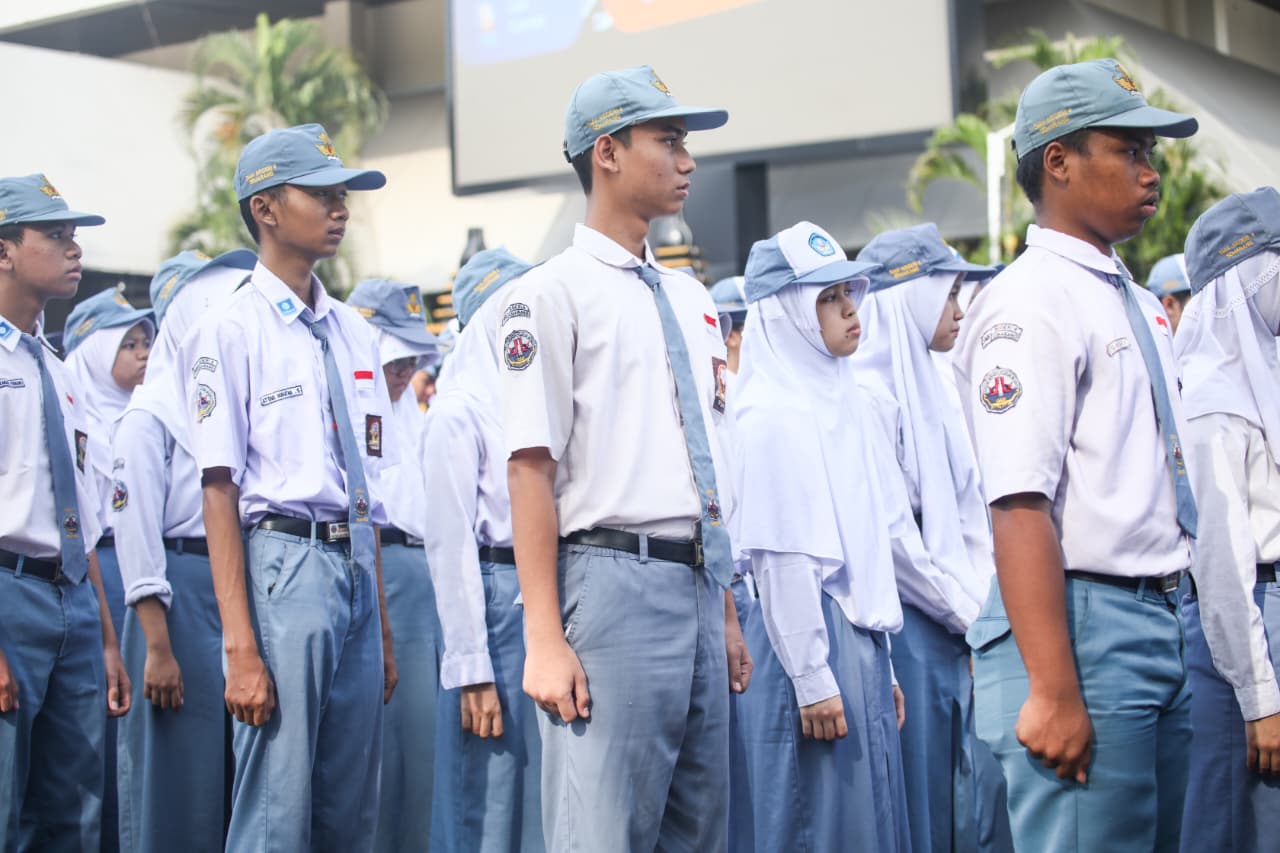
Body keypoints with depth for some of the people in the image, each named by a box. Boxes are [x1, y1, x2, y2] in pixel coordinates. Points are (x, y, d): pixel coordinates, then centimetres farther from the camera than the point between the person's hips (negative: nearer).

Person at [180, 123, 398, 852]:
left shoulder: (354, 332, 14)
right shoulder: (232, 331, -5)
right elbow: (220, 492, -10)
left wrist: (384, 627, 14)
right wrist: (241, 649, -16)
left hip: (356, 567, 6)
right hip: (282, 560, -6)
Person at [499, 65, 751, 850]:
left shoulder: (691, 299, 17)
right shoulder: (554, 294, -5)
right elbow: (532, 469, -11)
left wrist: (726, 610, 18)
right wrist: (545, 641, -16)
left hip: (700, 585, 7)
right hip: (615, 577, -7)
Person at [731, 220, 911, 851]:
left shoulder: (846, 402, 14)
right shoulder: (772, 415, -11)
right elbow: (782, 558, -16)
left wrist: (883, 663, 16)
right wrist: (812, 679, -17)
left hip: (864, 636, 8)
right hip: (811, 636, -8)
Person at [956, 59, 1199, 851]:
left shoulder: (1140, 303, 17)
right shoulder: (1029, 303, -12)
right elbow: (1021, 508, -20)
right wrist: (1054, 692, -24)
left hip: (1162, 623, 9)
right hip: (1082, 620, -9)